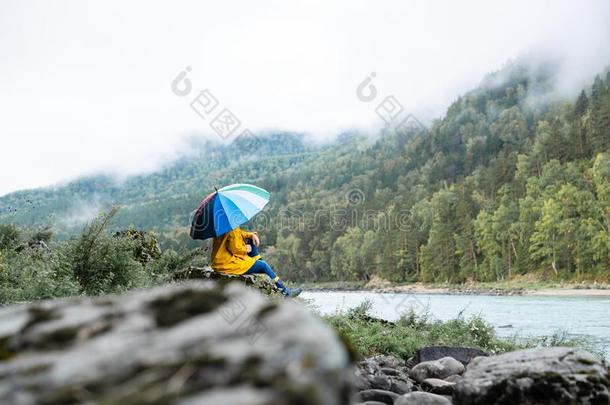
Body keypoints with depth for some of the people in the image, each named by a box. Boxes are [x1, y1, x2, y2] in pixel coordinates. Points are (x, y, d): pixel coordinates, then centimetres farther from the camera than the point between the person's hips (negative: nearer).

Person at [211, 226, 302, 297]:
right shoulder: (232, 230, -24)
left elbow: (239, 233, 18)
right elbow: (234, 247, -26)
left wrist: (251, 235, 1)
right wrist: (246, 249, -7)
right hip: (228, 263, -10)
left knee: (251, 241, 13)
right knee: (263, 265, -2)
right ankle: (286, 291, 9)